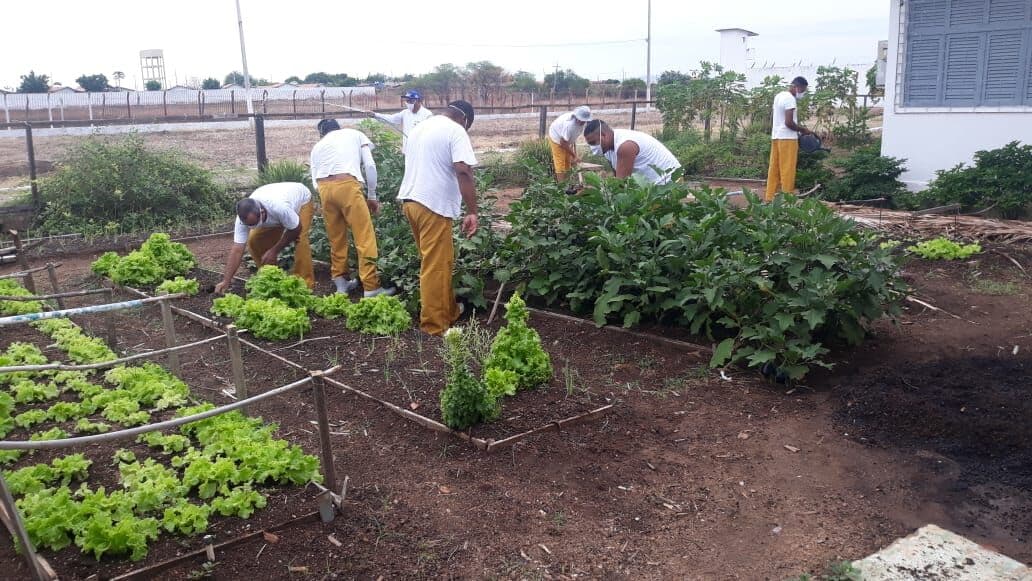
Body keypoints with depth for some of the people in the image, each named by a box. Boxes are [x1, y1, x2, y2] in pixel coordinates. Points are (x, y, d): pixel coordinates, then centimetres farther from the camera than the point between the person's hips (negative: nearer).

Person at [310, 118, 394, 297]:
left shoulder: (317, 146, 29)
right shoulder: (355, 134, 23)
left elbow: (315, 180, 19)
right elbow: (370, 165, 10)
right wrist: (372, 196, 15)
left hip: (324, 188, 4)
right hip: (347, 185, -4)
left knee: (336, 239, 17)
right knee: (365, 238, -2)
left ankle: (341, 282, 24)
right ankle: (371, 287, -4)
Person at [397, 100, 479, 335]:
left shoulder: (420, 127, 18)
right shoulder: (456, 131, -6)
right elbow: (463, 172, -18)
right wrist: (472, 212, -19)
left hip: (410, 200, 8)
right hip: (434, 206, -8)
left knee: (440, 262, 19)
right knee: (436, 267, -1)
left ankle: (448, 311, 28)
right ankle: (435, 324, 4)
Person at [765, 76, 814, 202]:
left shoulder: (779, 96, 16)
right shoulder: (790, 98, -13)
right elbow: (789, 122, -19)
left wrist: (799, 128, 13)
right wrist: (803, 130, -7)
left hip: (776, 136, 9)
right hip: (787, 138, -9)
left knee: (774, 169, 9)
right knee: (787, 170, -6)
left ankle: (770, 198, 10)